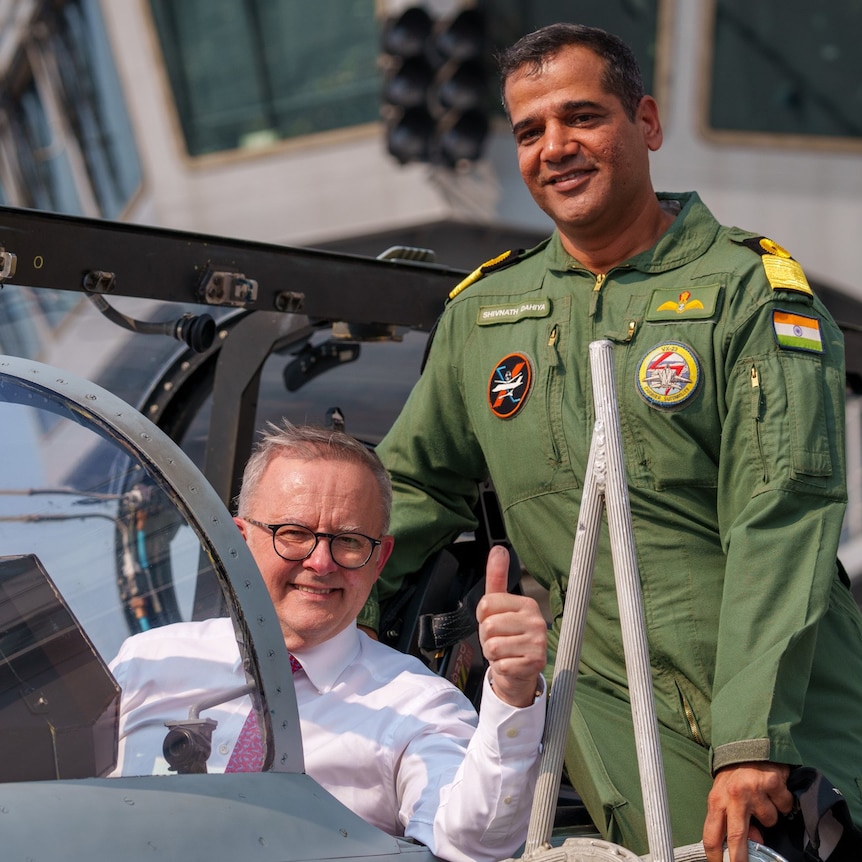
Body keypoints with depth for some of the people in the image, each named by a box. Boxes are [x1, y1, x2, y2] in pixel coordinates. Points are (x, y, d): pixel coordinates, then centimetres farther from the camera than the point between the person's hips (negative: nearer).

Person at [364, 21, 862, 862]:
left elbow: (781, 518, -12)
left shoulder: (749, 290, -3)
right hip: (611, 705, 2)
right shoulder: (481, 311, 12)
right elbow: (412, 482, 24)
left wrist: (753, 737, -19)